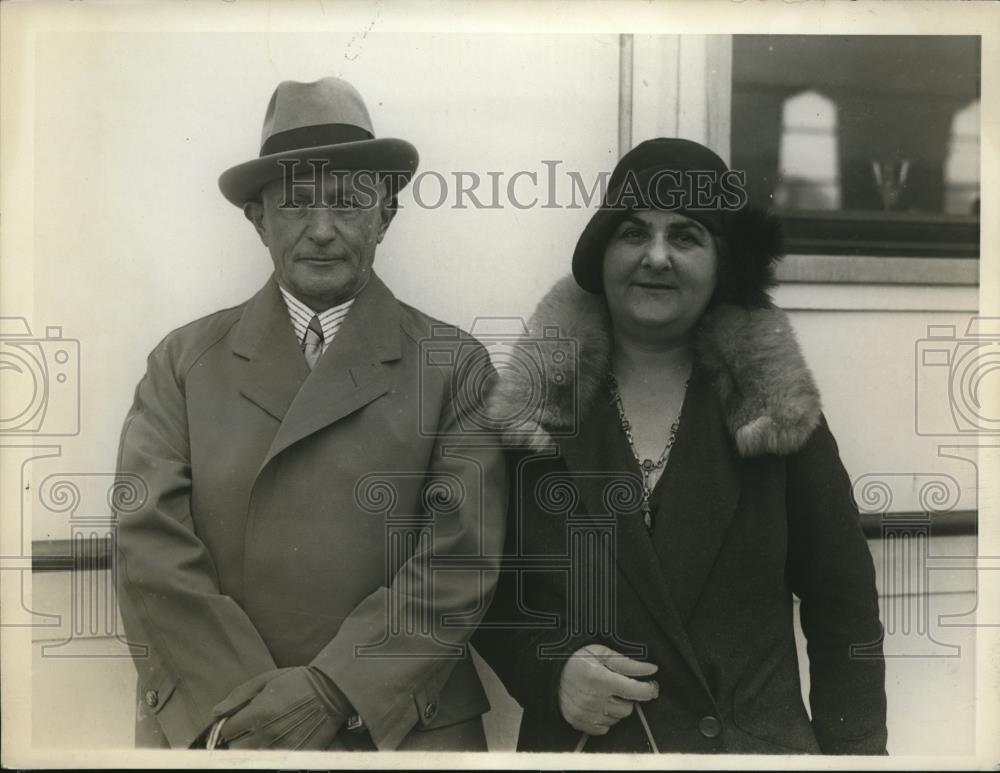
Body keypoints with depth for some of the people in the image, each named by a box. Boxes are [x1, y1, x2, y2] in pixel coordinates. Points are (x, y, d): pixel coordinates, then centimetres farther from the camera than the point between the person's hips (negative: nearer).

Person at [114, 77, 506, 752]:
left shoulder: (453, 365, -3)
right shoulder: (184, 361, 0)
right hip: (207, 726, 1)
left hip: (400, 726, -1)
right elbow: (150, 543, -7)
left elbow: (460, 553, -10)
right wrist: (248, 704, -15)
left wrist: (332, 691, -17)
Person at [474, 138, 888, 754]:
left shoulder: (776, 405, -5)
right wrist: (549, 671, -16)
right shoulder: (533, 409, -6)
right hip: (579, 739, 0)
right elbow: (489, 587, 1)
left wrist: (853, 749, -7)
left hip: (760, 738, 1)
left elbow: (844, 606, -1)